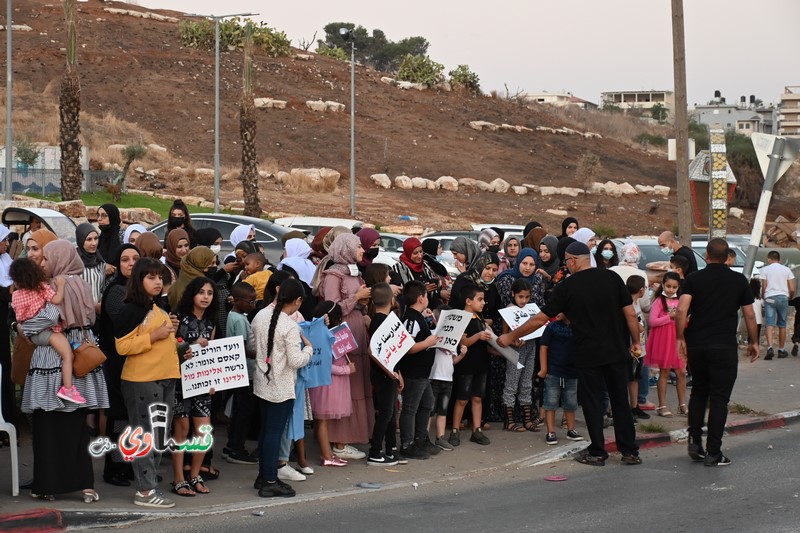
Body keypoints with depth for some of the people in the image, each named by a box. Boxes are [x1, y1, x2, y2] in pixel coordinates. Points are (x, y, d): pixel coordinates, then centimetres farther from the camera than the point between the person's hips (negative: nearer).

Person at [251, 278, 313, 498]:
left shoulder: (260, 316, 0)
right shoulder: (290, 327, -20)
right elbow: (296, 361, -20)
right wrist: (308, 348, -4)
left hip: (262, 383, 7)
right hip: (281, 388, -7)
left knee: (265, 429, 16)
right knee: (275, 432, -2)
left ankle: (263, 476, 25)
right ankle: (270, 482, 3)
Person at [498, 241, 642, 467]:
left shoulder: (567, 286, -6)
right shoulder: (612, 278, 0)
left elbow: (539, 319, -3)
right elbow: (630, 314, -1)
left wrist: (510, 336, 7)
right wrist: (636, 341, 13)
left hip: (588, 355, -3)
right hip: (617, 352, 3)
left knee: (593, 403, 8)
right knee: (621, 401, 11)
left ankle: (597, 453, 12)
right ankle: (630, 452, 13)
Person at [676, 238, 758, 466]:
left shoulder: (693, 279, 1)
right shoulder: (739, 281, 2)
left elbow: (681, 310, -11)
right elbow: (749, 314, 4)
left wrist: (680, 338, -2)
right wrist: (753, 342, 16)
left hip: (696, 345, 2)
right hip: (725, 346, -2)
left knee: (698, 392, 19)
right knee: (719, 398, 2)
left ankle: (694, 441, 14)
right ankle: (713, 453, 0)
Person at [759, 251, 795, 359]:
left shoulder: (765, 269, 2)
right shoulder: (787, 270, 9)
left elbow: (764, 287, -1)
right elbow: (792, 289, 5)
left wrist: (762, 297, 17)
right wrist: (790, 298, 23)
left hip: (770, 297, -2)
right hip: (783, 297, 2)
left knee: (770, 325, -8)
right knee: (782, 325, 12)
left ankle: (770, 348, -26)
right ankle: (781, 350, 18)